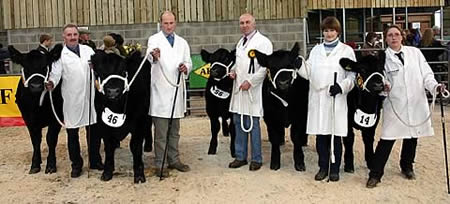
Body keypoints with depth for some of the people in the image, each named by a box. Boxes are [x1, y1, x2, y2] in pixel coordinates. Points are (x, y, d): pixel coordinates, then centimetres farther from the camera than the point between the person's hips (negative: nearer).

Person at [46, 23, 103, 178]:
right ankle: (76, 165, 21)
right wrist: (51, 82, -28)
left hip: (90, 97, 3)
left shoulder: (87, 50, 11)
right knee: (72, 133, 7)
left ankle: (95, 161, 26)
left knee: (93, 131, 10)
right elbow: (56, 72, -8)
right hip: (71, 100, -2)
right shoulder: (60, 54, 1)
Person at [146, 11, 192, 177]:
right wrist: (154, 55, -48)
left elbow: (188, 63, 14)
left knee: (175, 131, 14)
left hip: (177, 90, 5)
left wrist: (185, 67, -10)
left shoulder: (182, 42, 15)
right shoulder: (154, 39, -2)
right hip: (161, 91, -5)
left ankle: (174, 160, 25)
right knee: (160, 132, -2)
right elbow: (150, 56, -23)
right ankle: (159, 165, 5)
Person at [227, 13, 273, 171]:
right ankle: (240, 157, 20)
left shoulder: (263, 42, -6)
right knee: (238, 123, 10)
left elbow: (266, 66, -13)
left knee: (252, 124, -3)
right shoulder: (240, 42, 17)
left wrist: (250, 81, -17)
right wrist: (233, 70, 7)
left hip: (253, 89, -7)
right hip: (238, 87, 7)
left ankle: (256, 159, 8)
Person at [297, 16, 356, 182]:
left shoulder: (346, 50, 7)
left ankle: (334, 169, 14)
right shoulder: (316, 50, 17)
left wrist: (341, 86, -17)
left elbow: (352, 75, 0)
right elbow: (308, 73, 9)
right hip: (317, 98, 3)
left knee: (336, 135, 2)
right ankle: (323, 167, 18)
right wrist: (299, 64, -9)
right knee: (320, 135, 6)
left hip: (337, 99, -3)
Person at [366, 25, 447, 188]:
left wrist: (435, 86, -13)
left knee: (412, 138, 15)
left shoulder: (415, 52, 6)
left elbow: (426, 74, 5)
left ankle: (407, 167, 36)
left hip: (416, 104, 3)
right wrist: (384, 87, -23)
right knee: (387, 139, -6)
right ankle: (375, 174, 1)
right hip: (394, 106, -3)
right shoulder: (383, 57, 0)